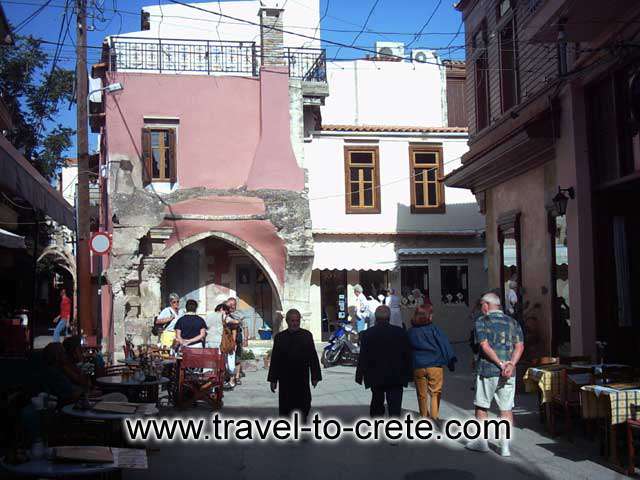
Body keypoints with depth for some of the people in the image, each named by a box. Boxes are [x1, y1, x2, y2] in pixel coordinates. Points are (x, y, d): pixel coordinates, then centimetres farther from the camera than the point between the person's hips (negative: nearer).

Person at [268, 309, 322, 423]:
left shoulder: (307, 335, 2)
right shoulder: (279, 337, 3)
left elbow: (313, 357, 2)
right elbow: (274, 359, 3)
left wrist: (315, 376, -1)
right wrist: (273, 380, 0)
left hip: (302, 380, 0)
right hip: (285, 381, 0)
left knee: (304, 407, 4)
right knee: (285, 409, 5)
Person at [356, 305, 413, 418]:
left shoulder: (367, 334, -6)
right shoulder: (400, 332, -3)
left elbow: (362, 358, -4)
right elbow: (407, 356, 1)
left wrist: (359, 375, 5)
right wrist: (408, 374, 10)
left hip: (375, 377, 1)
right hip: (396, 377, -1)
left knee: (377, 402, 18)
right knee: (394, 406, 0)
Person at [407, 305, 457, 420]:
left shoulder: (410, 332, 3)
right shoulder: (434, 329, -7)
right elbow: (444, 345, -7)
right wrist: (451, 361, 1)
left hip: (417, 367, 3)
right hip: (434, 366, -3)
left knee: (421, 395, 14)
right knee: (435, 393, 5)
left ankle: (424, 416, 25)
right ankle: (434, 416, -1)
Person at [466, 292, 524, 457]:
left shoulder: (482, 321, -3)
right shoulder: (512, 322, 10)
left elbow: (485, 346, -14)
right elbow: (520, 346, -1)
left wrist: (501, 364, -14)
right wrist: (511, 365, -11)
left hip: (487, 371, -3)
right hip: (509, 374, 4)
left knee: (481, 406, 11)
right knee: (507, 409, 7)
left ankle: (481, 442, 17)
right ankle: (505, 446, 6)